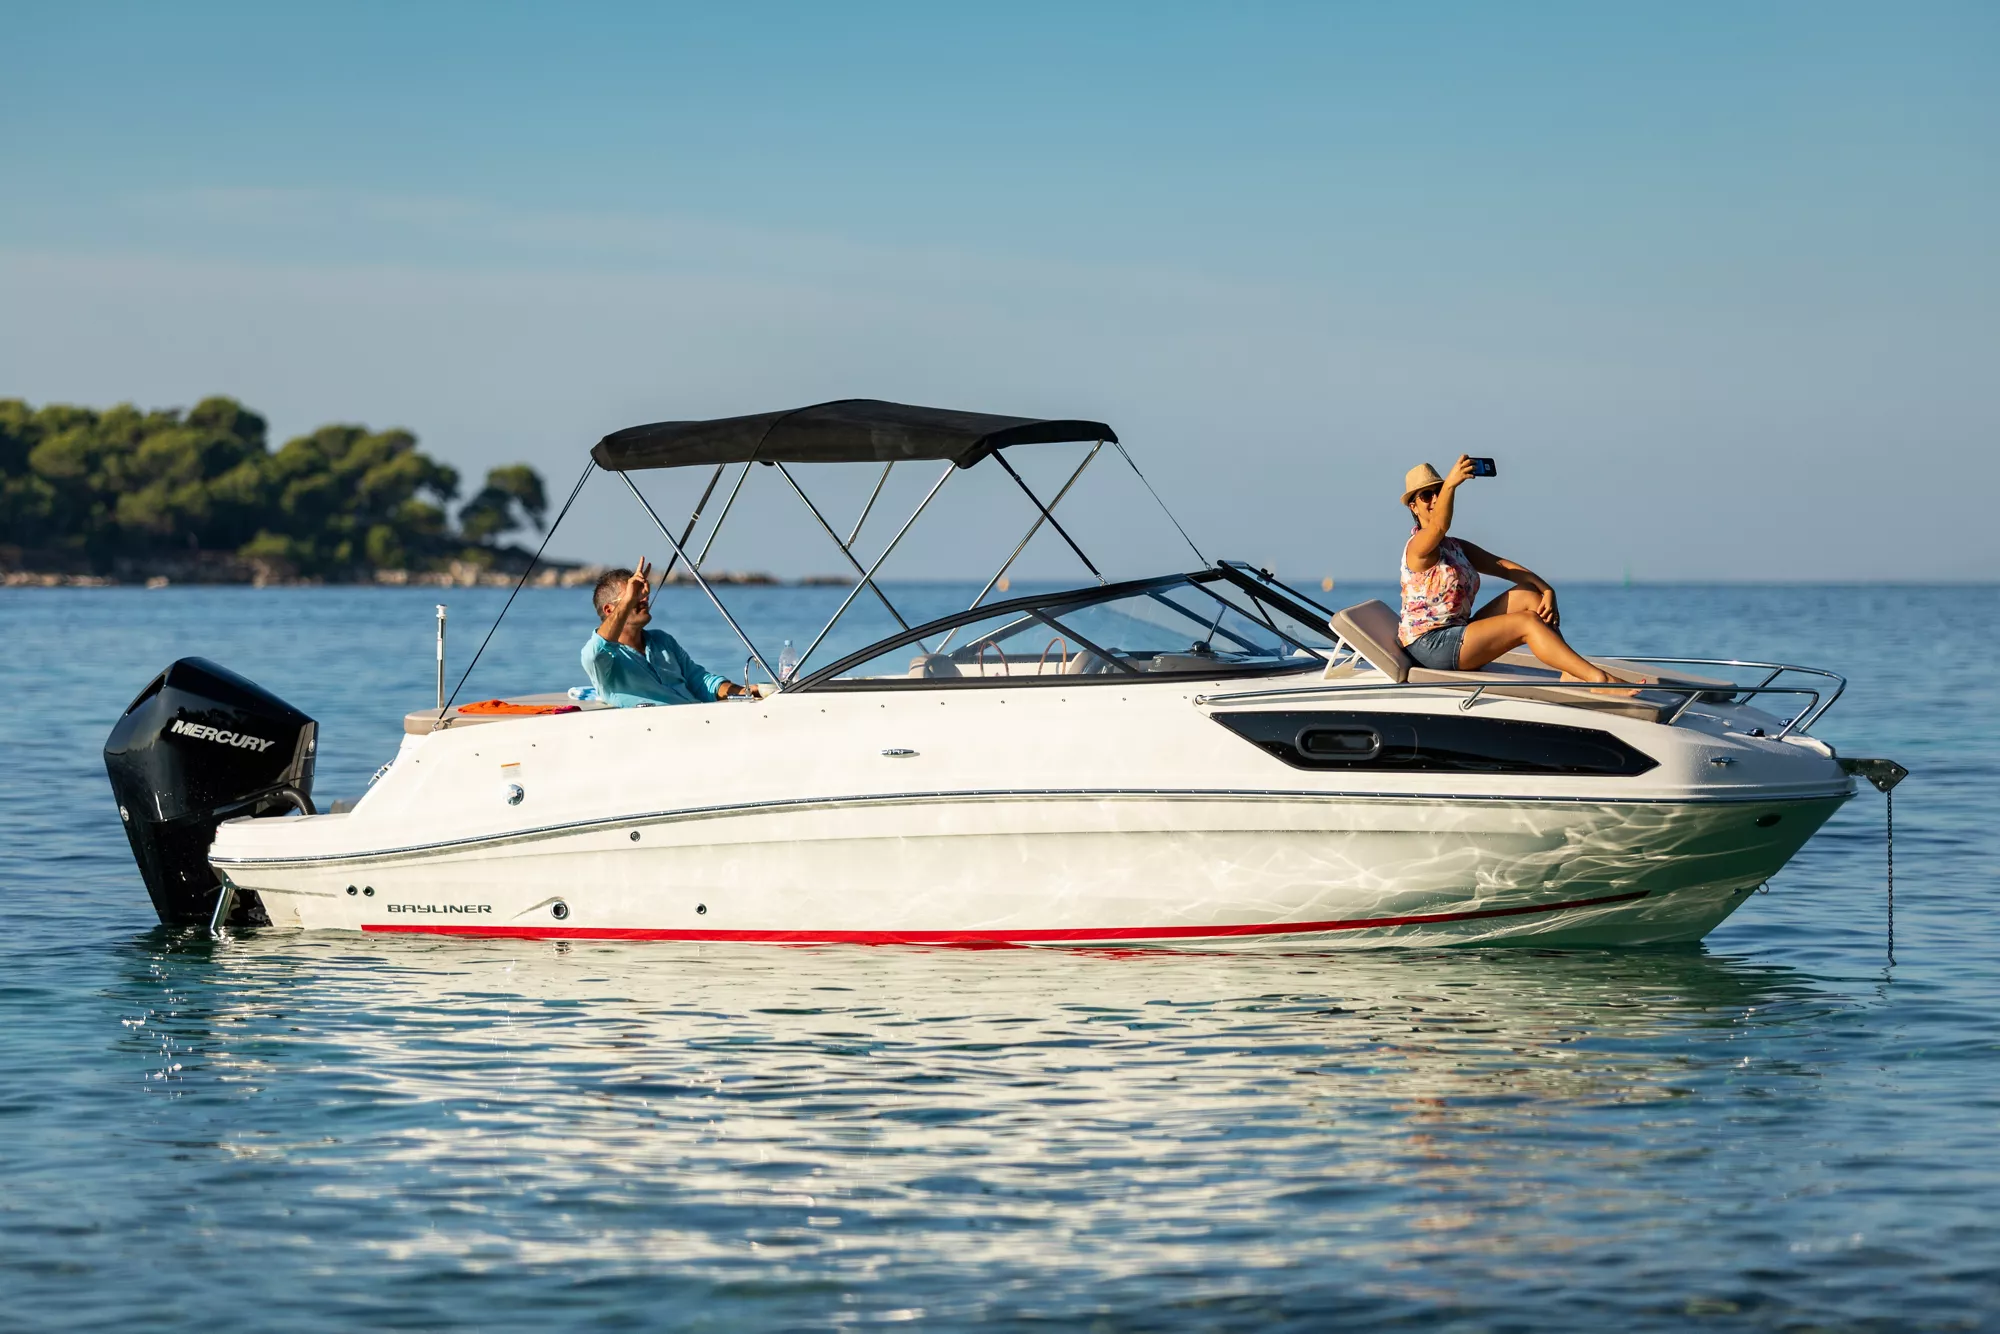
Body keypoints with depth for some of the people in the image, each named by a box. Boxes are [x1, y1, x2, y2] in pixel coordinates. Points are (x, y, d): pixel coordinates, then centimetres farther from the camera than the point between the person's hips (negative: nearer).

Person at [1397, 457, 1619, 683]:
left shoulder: (1457, 547, 19)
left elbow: (1503, 566, 8)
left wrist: (1547, 590, -8)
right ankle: (1598, 678, -26)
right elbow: (1438, 526, -34)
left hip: (1456, 635, 9)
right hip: (1429, 644, -9)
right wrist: (1450, 485, -54)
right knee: (1527, 622, -18)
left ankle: (1571, 674, -15)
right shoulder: (1418, 546, -9)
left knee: (1530, 594, 0)